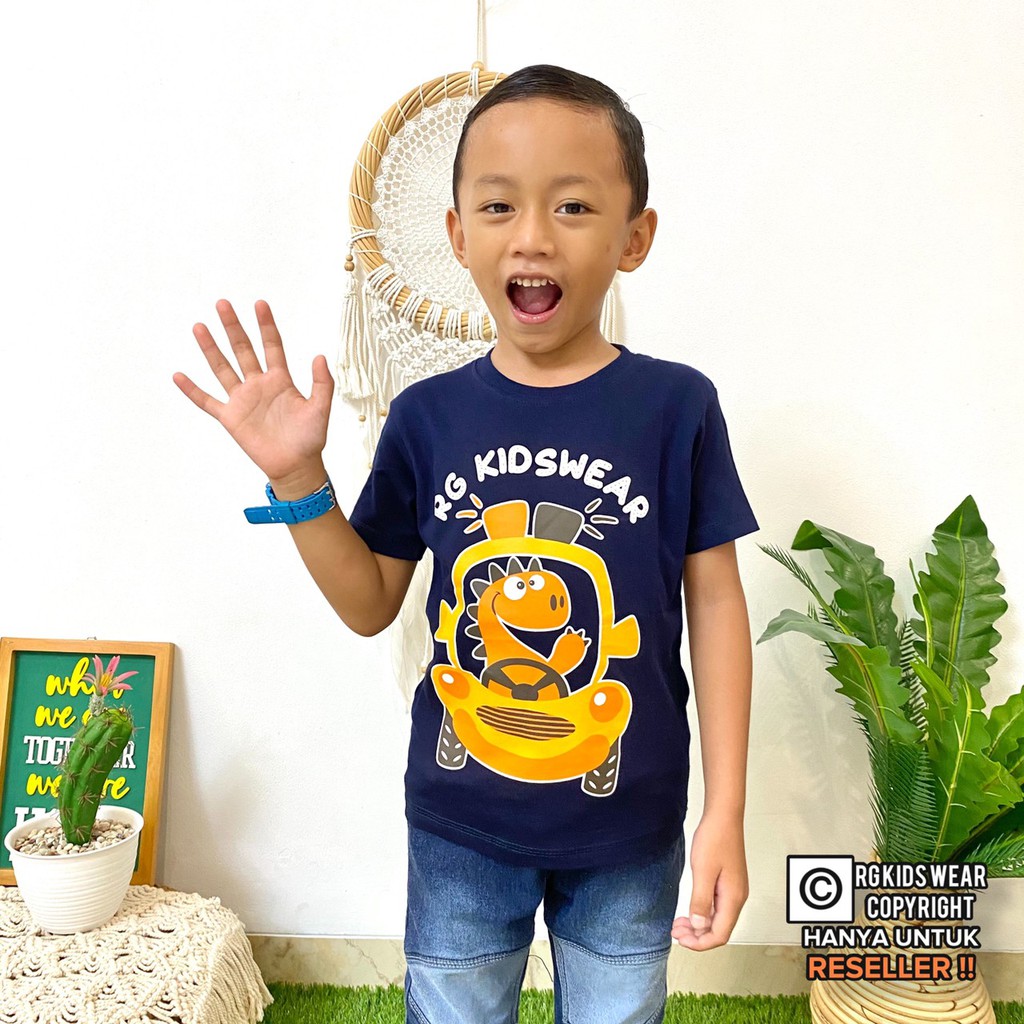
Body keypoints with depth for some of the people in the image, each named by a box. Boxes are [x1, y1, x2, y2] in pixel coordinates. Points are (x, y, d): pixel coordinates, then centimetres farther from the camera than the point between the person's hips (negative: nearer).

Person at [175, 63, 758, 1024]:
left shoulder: (676, 406, -11)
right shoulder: (428, 416, -7)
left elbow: (715, 603, -6)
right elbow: (371, 605, 0)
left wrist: (725, 813, -6)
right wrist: (296, 477, -14)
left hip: (628, 834, -1)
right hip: (460, 828, 2)